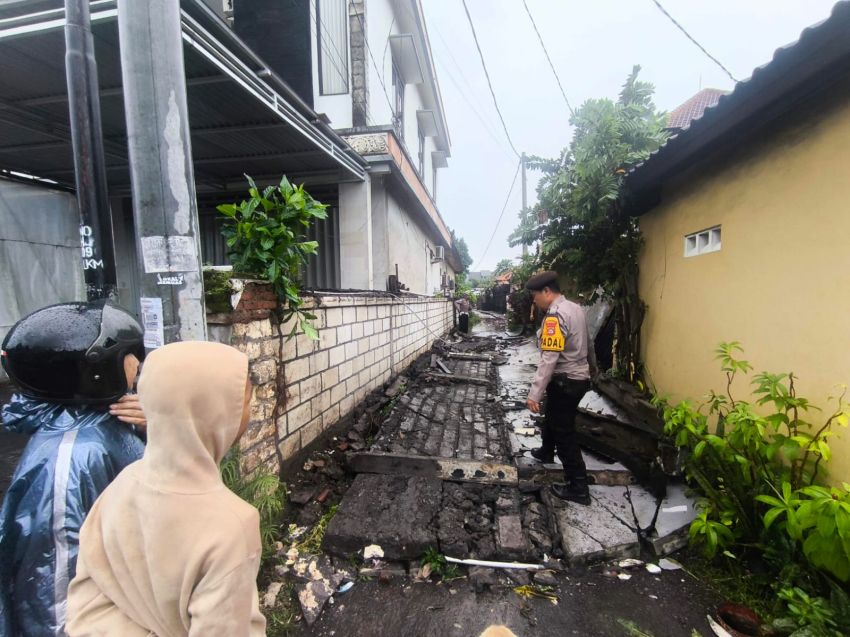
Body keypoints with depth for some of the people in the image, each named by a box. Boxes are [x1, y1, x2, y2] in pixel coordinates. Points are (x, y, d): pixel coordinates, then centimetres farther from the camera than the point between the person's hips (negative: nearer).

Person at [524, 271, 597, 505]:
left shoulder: (555, 316, -24)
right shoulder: (575, 308, 6)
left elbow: (549, 359, -31)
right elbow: (587, 342, 21)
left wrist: (534, 394, -32)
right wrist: (592, 365, 38)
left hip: (565, 382, -10)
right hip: (579, 377, 10)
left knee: (564, 433, 1)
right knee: (552, 418, 28)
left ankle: (578, 488, 9)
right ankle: (546, 452, 51)